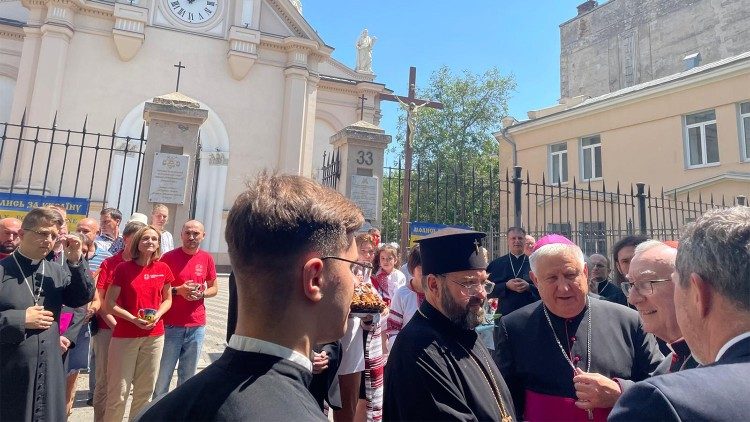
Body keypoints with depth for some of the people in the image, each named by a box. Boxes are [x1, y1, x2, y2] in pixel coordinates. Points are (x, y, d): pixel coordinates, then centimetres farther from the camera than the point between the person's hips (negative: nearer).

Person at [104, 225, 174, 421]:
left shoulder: (163, 269, 1)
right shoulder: (123, 268, -7)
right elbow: (109, 303, -4)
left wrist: (157, 315, -8)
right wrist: (134, 319, -16)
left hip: (155, 336, 3)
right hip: (125, 336, -3)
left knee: (146, 389, 13)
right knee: (118, 391, 4)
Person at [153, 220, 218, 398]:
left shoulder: (207, 258, 4)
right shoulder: (169, 257, -4)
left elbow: (214, 288, 13)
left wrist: (201, 293, -8)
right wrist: (178, 290, -14)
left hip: (197, 325, 2)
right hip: (170, 325, -2)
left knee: (189, 375, 12)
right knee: (163, 373, 4)